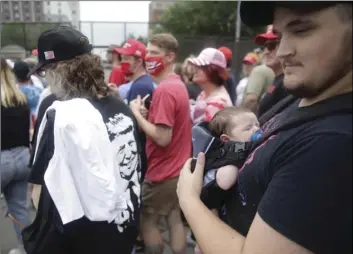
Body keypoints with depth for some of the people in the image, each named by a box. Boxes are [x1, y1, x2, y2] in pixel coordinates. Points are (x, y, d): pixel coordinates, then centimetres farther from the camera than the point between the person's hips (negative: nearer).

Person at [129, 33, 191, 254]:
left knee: (147, 221, 8)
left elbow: (162, 137, -26)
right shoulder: (178, 84, 9)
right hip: (178, 169, 9)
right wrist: (147, 114, -1)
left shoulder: (164, 89, -21)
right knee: (175, 220, 17)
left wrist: (137, 113, -16)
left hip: (163, 172, -9)